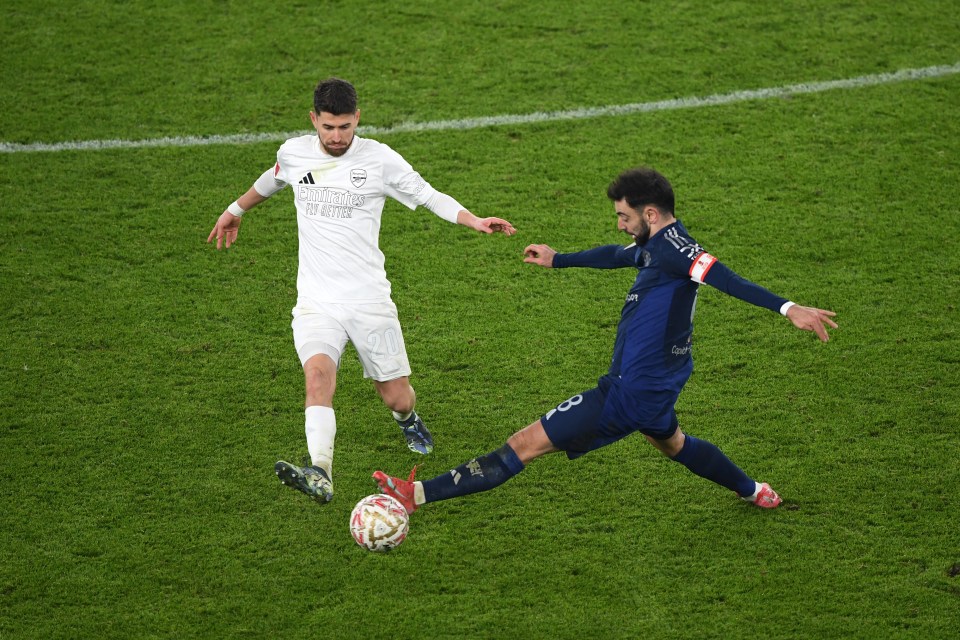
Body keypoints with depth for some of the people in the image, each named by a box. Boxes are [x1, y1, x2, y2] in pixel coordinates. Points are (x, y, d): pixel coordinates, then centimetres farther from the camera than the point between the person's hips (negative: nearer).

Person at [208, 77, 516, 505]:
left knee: (396, 398, 6)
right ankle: (320, 476, -40)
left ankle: (408, 420, 45)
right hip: (316, 302, 1)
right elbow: (272, 180, 27)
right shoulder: (293, 153, 4)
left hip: (369, 299, -1)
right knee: (318, 374, -28)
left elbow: (429, 196, 3)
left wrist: (475, 221, -11)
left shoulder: (379, 160, -5)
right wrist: (235, 210, 41)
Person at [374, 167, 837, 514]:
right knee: (668, 441, 43)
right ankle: (752, 492, 56)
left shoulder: (671, 246, -20)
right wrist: (557, 260, 41)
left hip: (629, 394, -10)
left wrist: (787, 308, -44)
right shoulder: (657, 246, 10)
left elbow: (721, 277, -32)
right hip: (658, 389, 10)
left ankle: (418, 495, -13)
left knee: (526, 444, -11)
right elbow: (615, 255, 28)